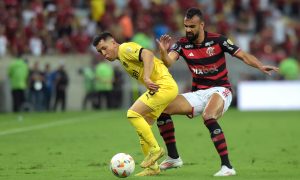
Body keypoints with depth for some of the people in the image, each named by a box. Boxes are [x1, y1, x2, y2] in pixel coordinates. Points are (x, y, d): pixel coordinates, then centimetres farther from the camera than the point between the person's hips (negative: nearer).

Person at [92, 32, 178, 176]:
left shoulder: (125, 48, -5)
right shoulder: (122, 58, 23)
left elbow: (147, 55, -23)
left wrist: (147, 78, -32)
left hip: (164, 85, -10)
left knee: (133, 114, -17)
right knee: (142, 126, 9)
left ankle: (155, 148, -8)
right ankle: (152, 167, 12)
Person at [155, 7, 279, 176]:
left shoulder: (217, 40, -10)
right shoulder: (183, 45, -1)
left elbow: (243, 56, -11)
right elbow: (168, 62, -16)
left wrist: (260, 66, -28)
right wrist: (163, 51, -38)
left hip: (220, 90, -5)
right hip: (198, 93, 5)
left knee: (208, 117, -36)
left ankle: (227, 166, -33)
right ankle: (173, 158, 5)